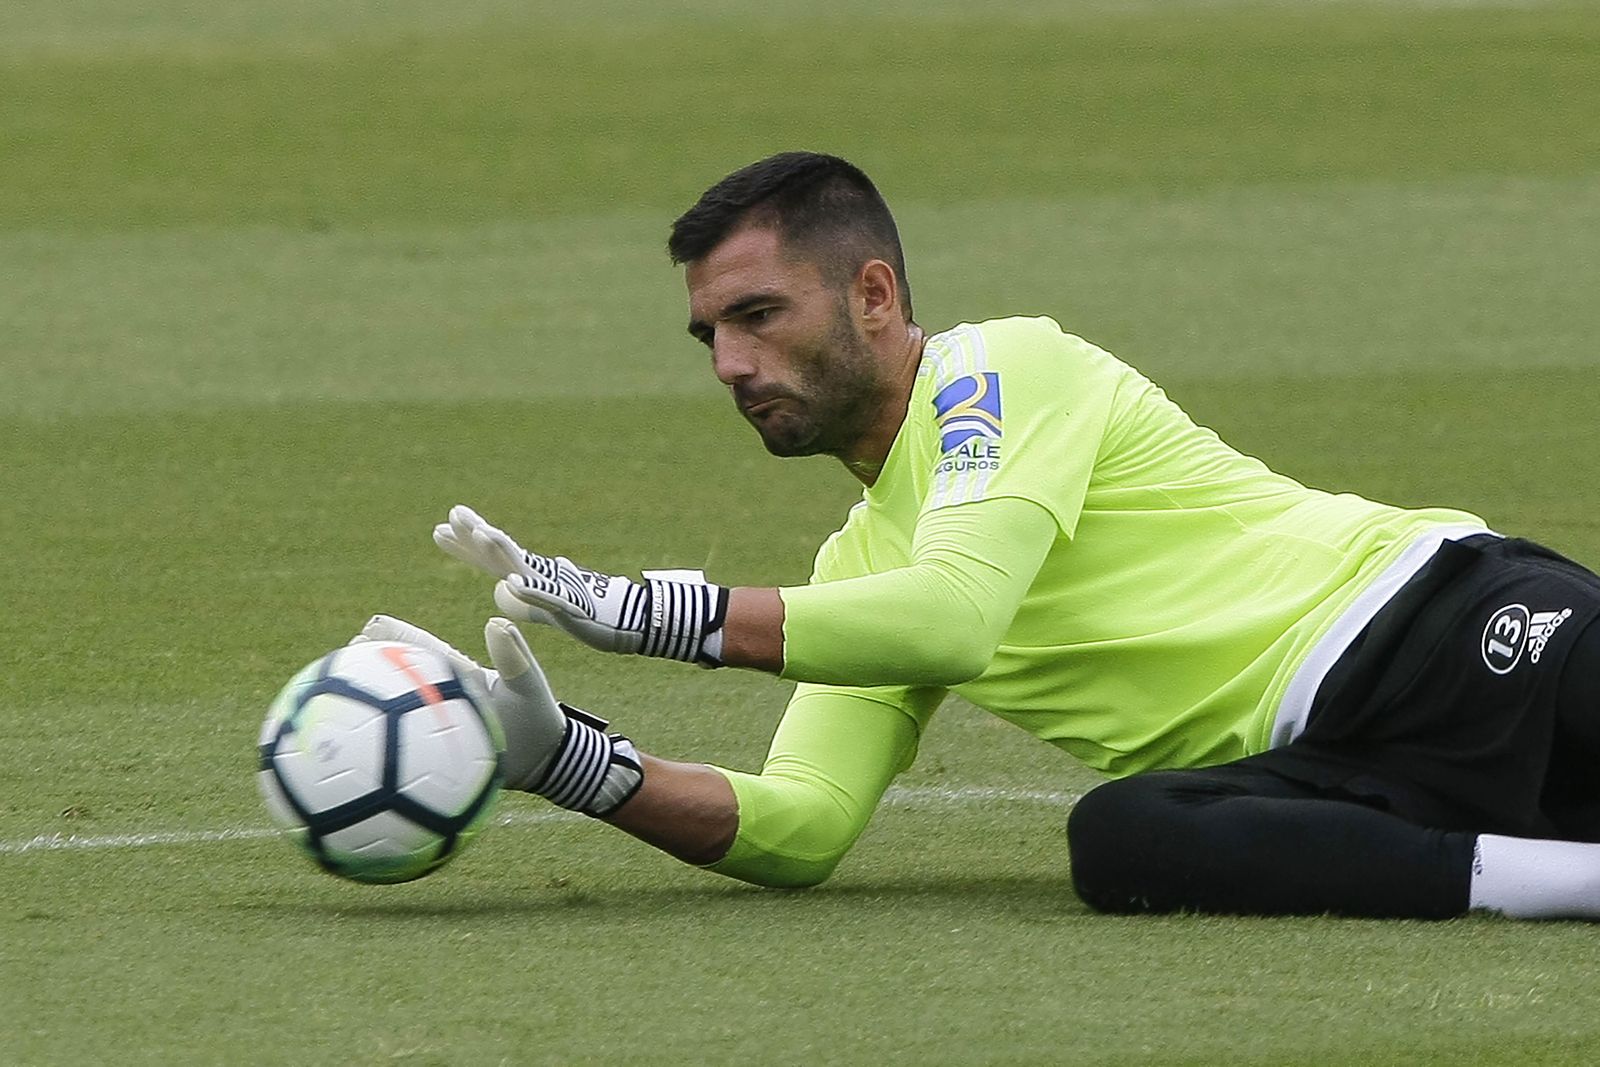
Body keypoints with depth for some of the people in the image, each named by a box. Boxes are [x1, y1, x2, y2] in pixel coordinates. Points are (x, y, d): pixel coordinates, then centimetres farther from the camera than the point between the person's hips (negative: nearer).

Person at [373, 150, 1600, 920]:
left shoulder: (1005, 370, -1)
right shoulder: (860, 566, 23)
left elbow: (952, 619, -17)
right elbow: (804, 825, 15)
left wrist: (646, 611, -14)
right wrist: (575, 763, 0)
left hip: (1429, 623, -6)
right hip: (1332, 759, 6)